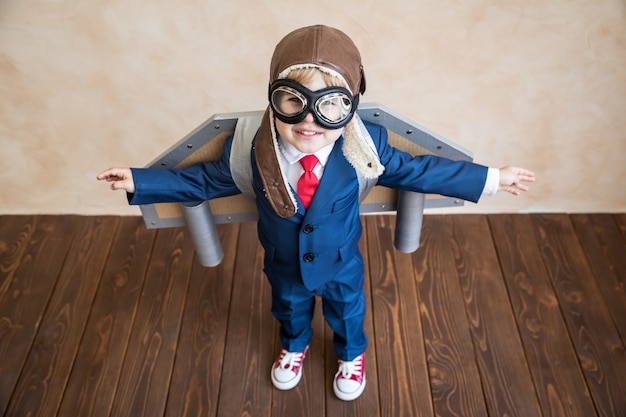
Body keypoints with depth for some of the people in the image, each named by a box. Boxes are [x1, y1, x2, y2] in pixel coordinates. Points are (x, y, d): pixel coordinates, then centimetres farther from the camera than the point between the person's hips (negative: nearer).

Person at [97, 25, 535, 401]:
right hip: (285, 266, 1)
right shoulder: (252, 150, -29)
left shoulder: (363, 147, -30)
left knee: (347, 311, 28)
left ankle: (352, 354, 63)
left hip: (342, 264, 0)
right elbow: (207, 179, -13)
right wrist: (140, 181, -14)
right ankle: (295, 347, 67)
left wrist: (489, 178, -13)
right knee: (290, 309, 31)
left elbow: (414, 169, -16)